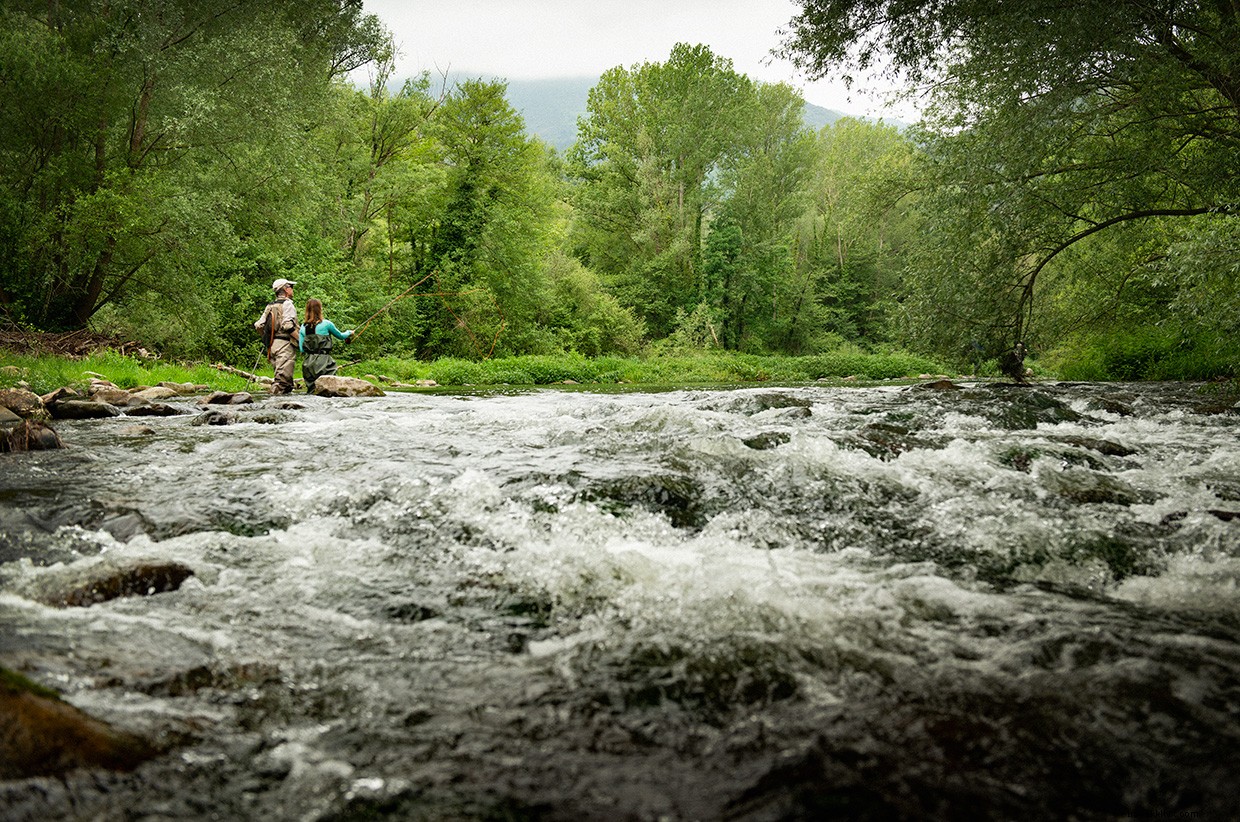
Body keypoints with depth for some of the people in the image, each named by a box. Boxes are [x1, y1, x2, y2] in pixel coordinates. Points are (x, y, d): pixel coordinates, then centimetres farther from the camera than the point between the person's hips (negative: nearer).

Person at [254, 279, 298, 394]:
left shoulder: (270, 306, 18)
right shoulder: (287, 304, -6)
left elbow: (259, 325, 13)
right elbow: (287, 325, -19)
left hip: (272, 345, 8)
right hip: (285, 344, -8)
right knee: (283, 379, -12)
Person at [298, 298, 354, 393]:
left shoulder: (303, 327, 7)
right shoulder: (326, 324, -3)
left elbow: (301, 349, 7)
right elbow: (340, 336, 14)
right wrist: (349, 333, 35)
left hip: (308, 363, 4)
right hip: (323, 362, -4)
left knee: (310, 390, 8)